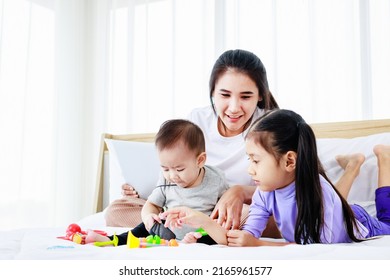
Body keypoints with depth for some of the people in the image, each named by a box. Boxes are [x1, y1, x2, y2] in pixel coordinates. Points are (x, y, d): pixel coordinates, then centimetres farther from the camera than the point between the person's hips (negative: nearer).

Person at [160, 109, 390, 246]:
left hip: (358, 229, -4)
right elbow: (247, 238, -27)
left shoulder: (317, 192, -45)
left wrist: (257, 245, -49)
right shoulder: (265, 194, -26)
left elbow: (315, 248, -43)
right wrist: (202, 221, -38)